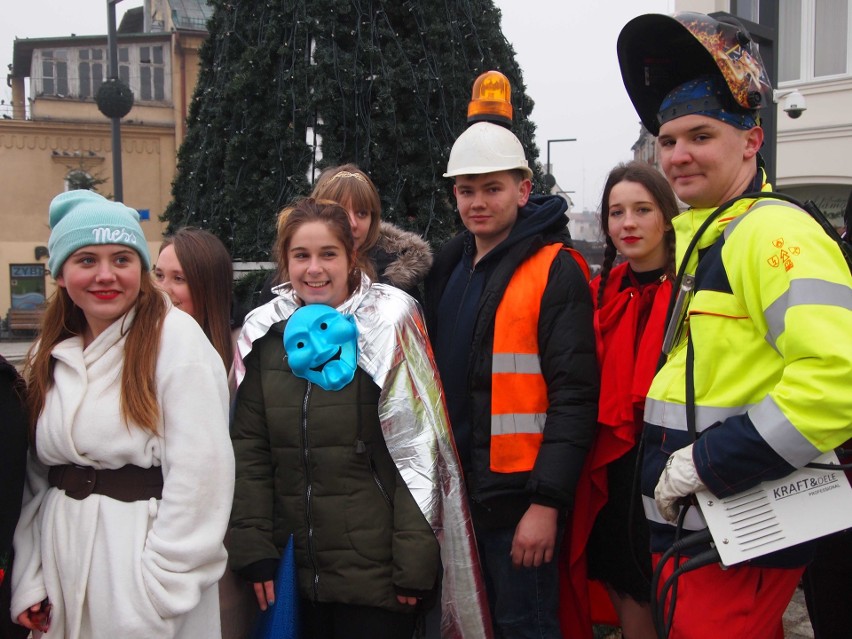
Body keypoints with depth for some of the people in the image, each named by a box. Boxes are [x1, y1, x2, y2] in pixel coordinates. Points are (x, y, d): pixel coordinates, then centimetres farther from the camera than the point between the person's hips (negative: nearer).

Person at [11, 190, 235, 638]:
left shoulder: (175, 336, -13)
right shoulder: (53, 352, 7)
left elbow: (200, 474, -18)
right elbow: (36, 475, 9)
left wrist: (157, 593, -17)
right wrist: (28, 581, 3)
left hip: (141, 547, -6)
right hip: (63, 559, 6)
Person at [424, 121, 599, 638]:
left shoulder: (556, 271, -10)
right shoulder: (449, 269, 11)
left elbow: (574, 395, -15)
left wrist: (547, 501, -19)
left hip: (518, 499, -7)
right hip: (457, 493, 7)